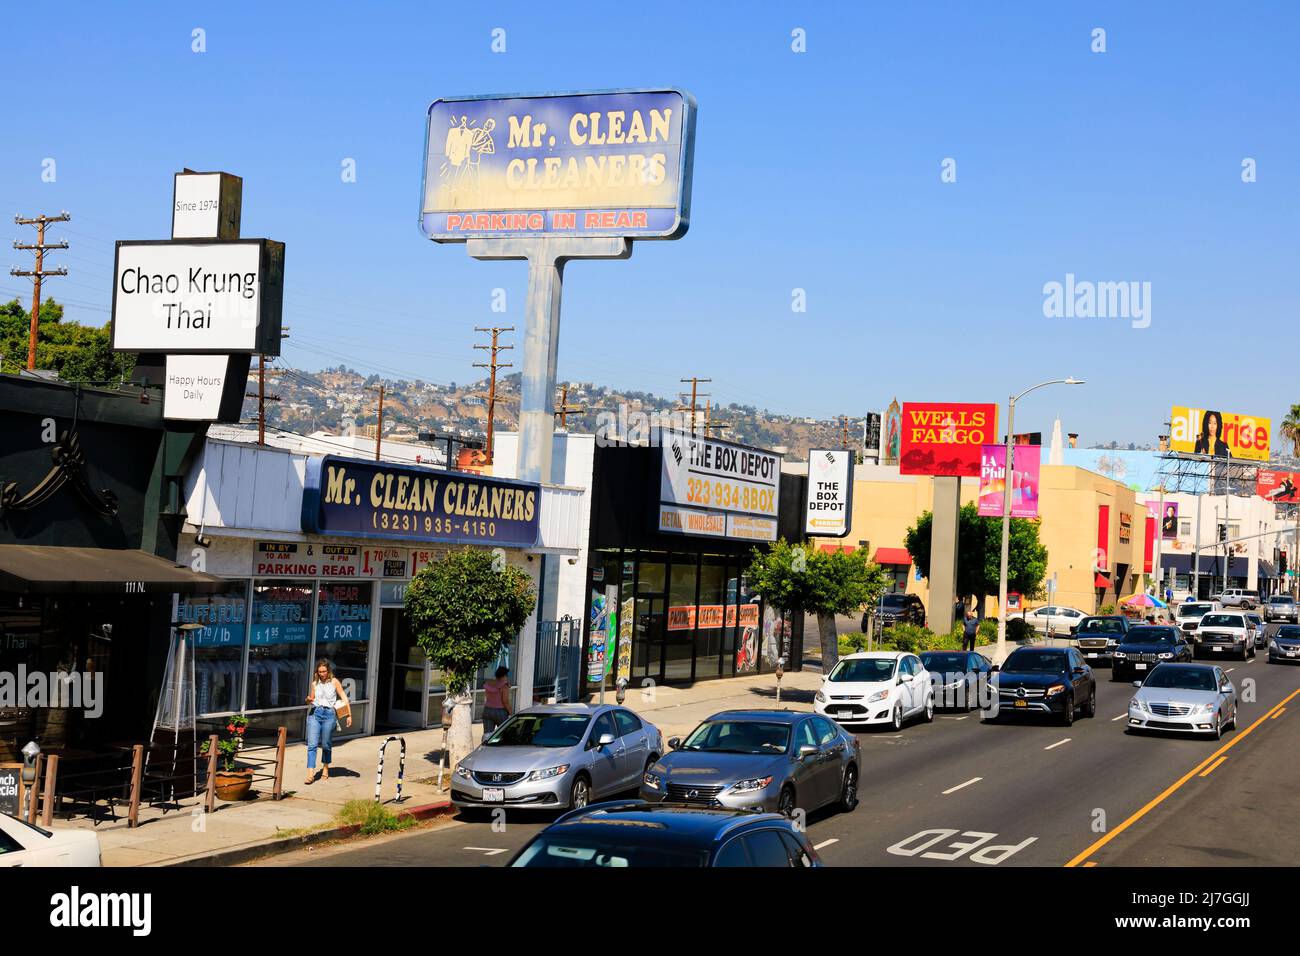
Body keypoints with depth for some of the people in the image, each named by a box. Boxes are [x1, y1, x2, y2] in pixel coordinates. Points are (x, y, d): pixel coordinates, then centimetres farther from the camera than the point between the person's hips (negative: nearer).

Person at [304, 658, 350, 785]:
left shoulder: (334, 682, 2)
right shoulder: (315, 683, 11)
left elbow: (344, 698, 4)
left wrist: (349, 715, 0)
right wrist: (309, 700, -2)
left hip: (329, 714, -2)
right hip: (315, 713, 2)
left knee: (326, 745, 5)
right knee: (312, 744, -9)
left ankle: (325, 768, 30)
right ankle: (310, 773, -13)